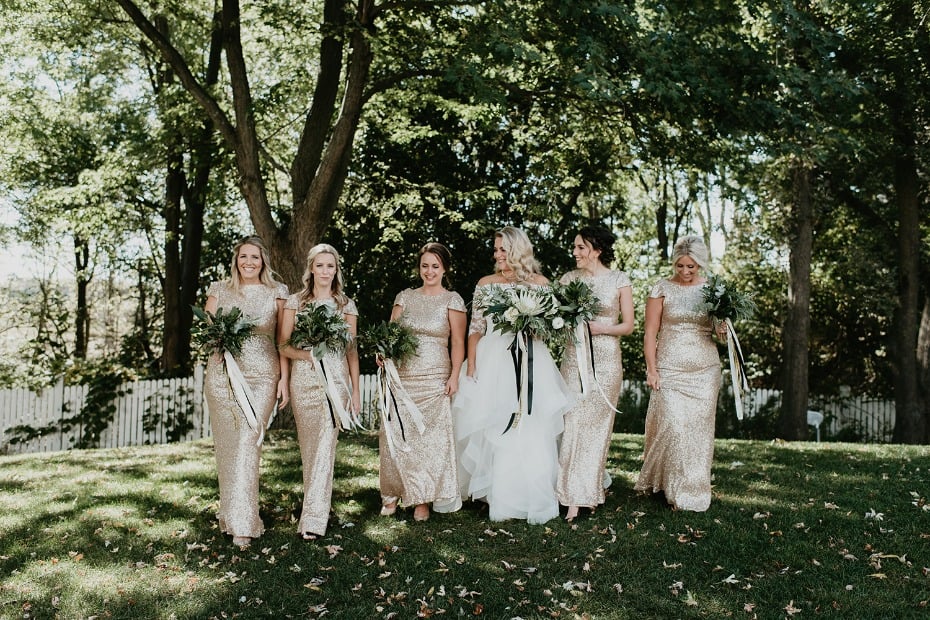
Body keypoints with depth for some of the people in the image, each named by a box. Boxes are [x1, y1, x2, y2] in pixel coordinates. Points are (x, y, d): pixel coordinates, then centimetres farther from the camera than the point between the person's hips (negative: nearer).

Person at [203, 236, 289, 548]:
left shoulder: (276, 293, 7)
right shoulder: (219, 290, 11)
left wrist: (284, 379, 1)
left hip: (262, 376, -2)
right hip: (222, 375, 2)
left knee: (248, 444, -11)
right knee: (227, 445, 4)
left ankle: (242, 523, -10)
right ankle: (231, 511, 19)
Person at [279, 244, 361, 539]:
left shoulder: (346, 305, 8)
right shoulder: (295, 302, 7)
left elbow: (352, 350, 8)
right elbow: (283, 344, 4)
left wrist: (356, 390, 4)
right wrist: (307, 353, -16)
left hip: (335, 379, -1)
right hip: (303, 379, 1)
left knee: (325, 446, -9)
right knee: (308, 444, 7)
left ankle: (314, 518, -10)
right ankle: (317, 503, 22)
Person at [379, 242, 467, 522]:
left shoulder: (452, 300, 3)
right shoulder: (405, 297, 11)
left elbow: (458, 343, 1)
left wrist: (454, 376, -8)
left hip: (435, 378, -2)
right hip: (401, 376, 3)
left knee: (429, 437, -2)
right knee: (394, 434, 0)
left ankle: (423, 499, 8)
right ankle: (393, 494, 12)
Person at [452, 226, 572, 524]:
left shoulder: (538, 283, 6)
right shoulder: (486, 283, 9)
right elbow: (475, 329, 7)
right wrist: (471, 368, -2)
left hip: (530, 364, -1)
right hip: (493, 363, 1)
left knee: (530, 433, -2)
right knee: (493, 432, 2)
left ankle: (530, 498, 8)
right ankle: (499, 497, 13)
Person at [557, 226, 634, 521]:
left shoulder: (619, 281, 1)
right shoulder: (568, 279, 7)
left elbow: (628, 326, 1)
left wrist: (600, 328, -13)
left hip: (606, 360, -2)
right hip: (574, 357, 2)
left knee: (597, 424, 2)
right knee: (573, 422, -2)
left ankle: (589, 491, 13)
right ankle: (574, 498, 5)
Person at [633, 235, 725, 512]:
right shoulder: (662, 289, 0)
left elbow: (723, 331, 14)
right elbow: (650, 333, 1)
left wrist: (723, 324, -9)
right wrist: (651, 370, -6)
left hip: (705, 370, 3)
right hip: (670, 369, -2)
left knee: (699, 429, 3)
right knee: (673, 425, -10)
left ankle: (695, 491, 14)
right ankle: (674, 488, 4)